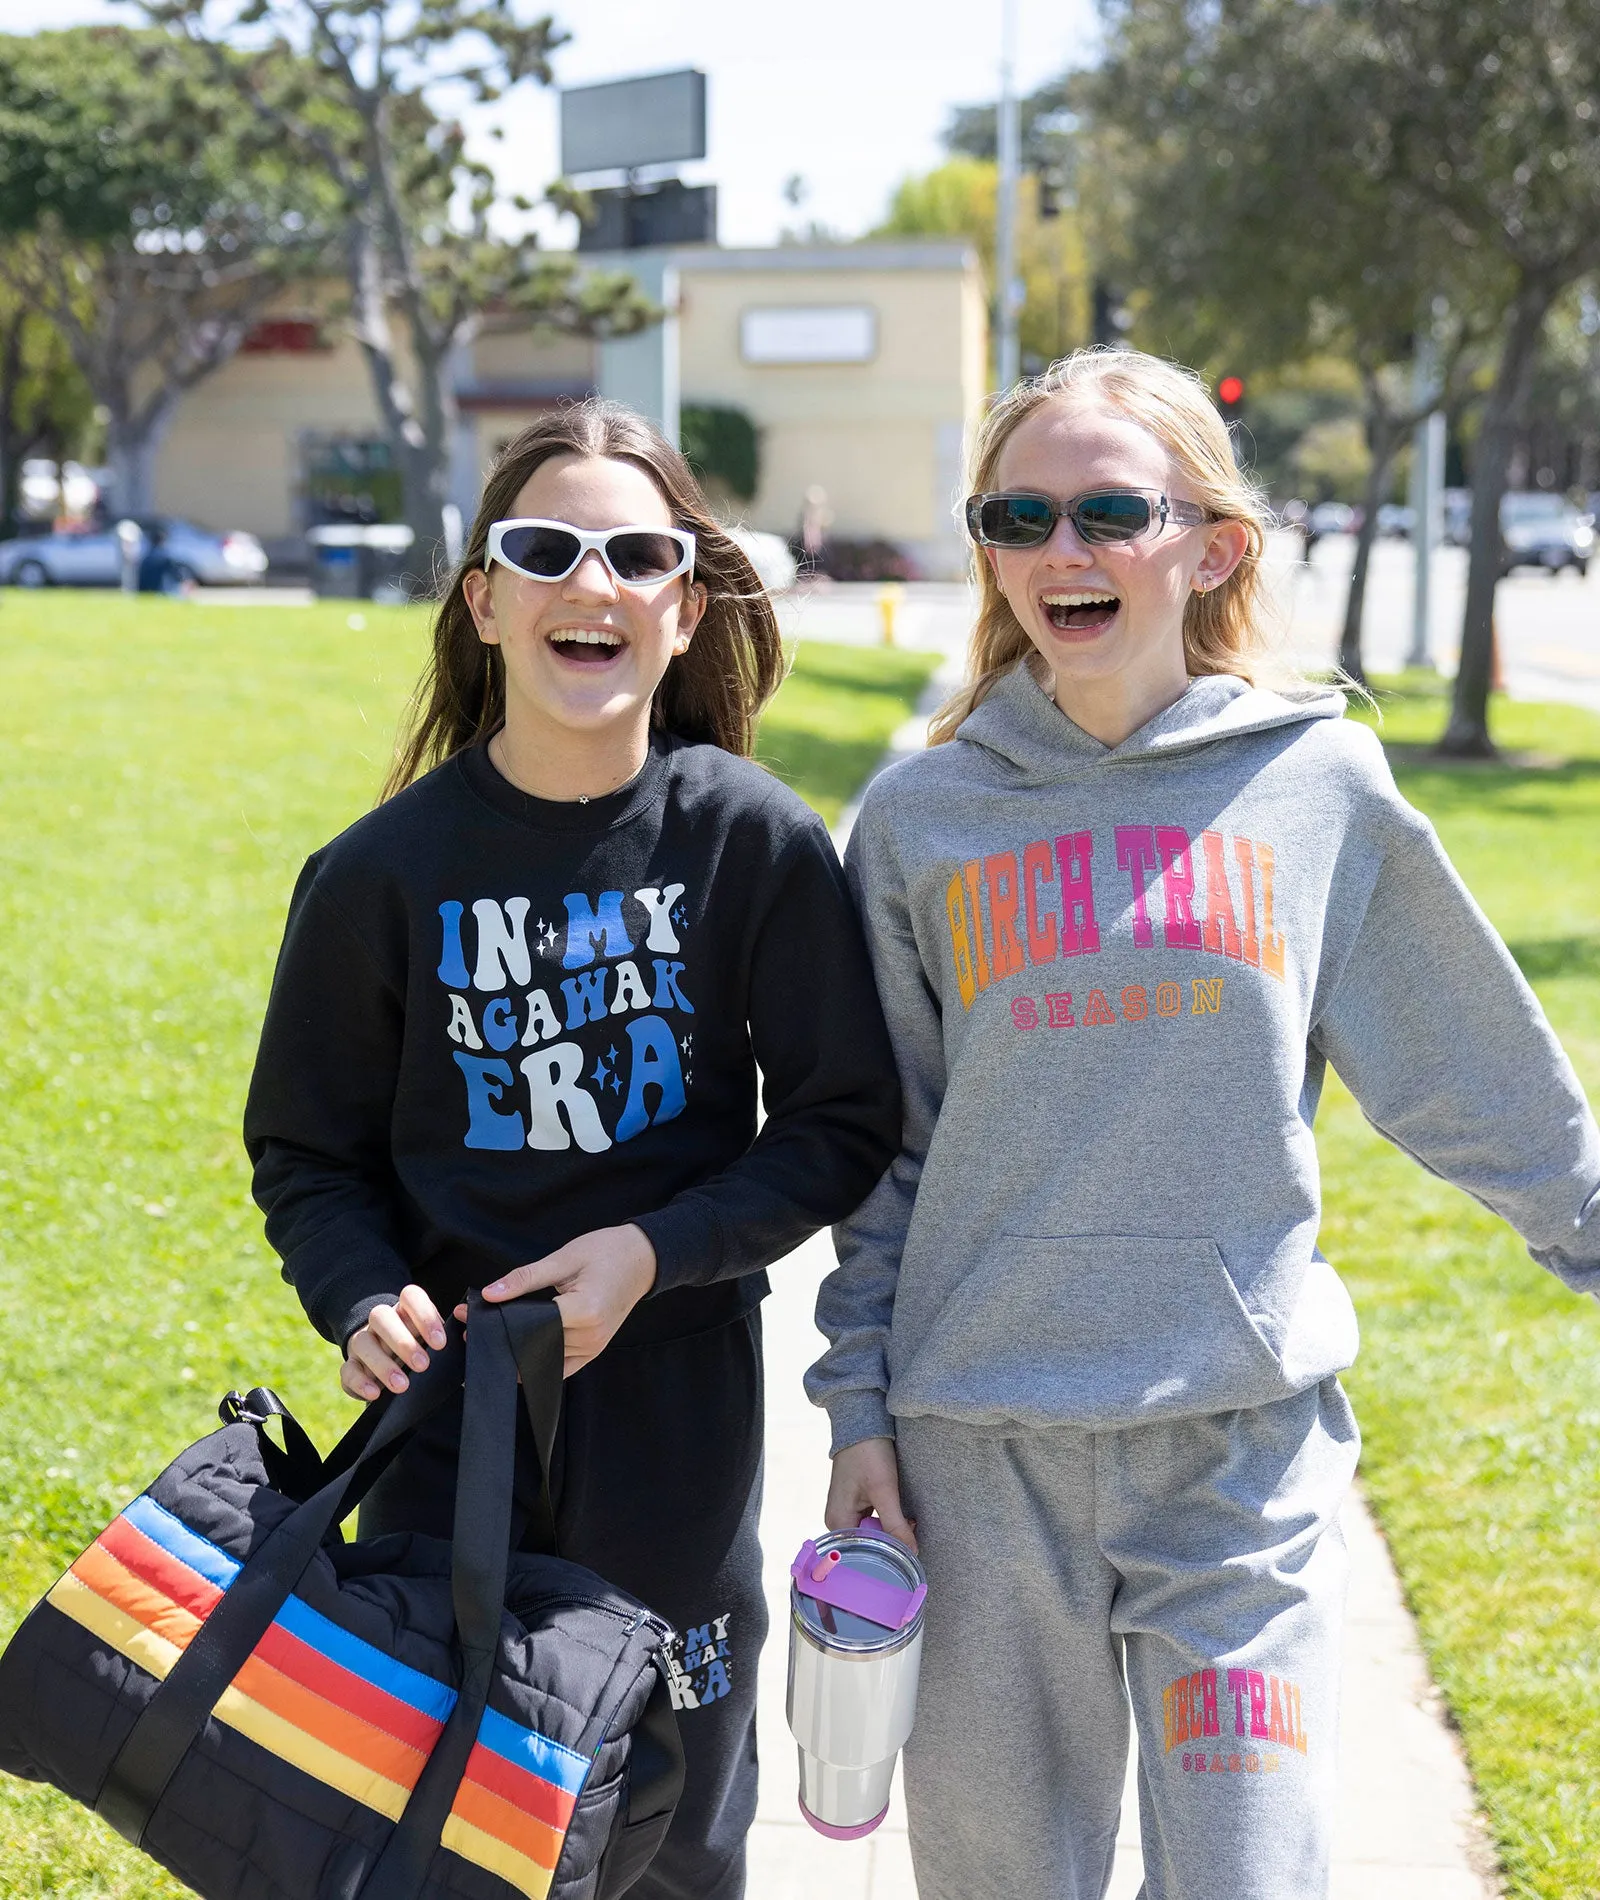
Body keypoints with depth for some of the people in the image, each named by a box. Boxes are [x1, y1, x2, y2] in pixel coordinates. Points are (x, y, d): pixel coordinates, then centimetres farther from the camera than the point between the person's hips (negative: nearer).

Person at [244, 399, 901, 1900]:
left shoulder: (753, 843, -7)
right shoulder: (385, 870, -6)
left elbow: (841, 1124, -2)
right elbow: (307, 1151, 4)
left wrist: (657, 1246, -15)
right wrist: (364, 1300, -15)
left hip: (677, 1422, 0)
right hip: (445, 1430, 0)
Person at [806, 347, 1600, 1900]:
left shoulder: (1320, 786, 0)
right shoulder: (922, 815, 2)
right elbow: (881, 1145, 7)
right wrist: (860, 1402, 4)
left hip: (1249, 1437, -1)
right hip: (980, 1447, 1)